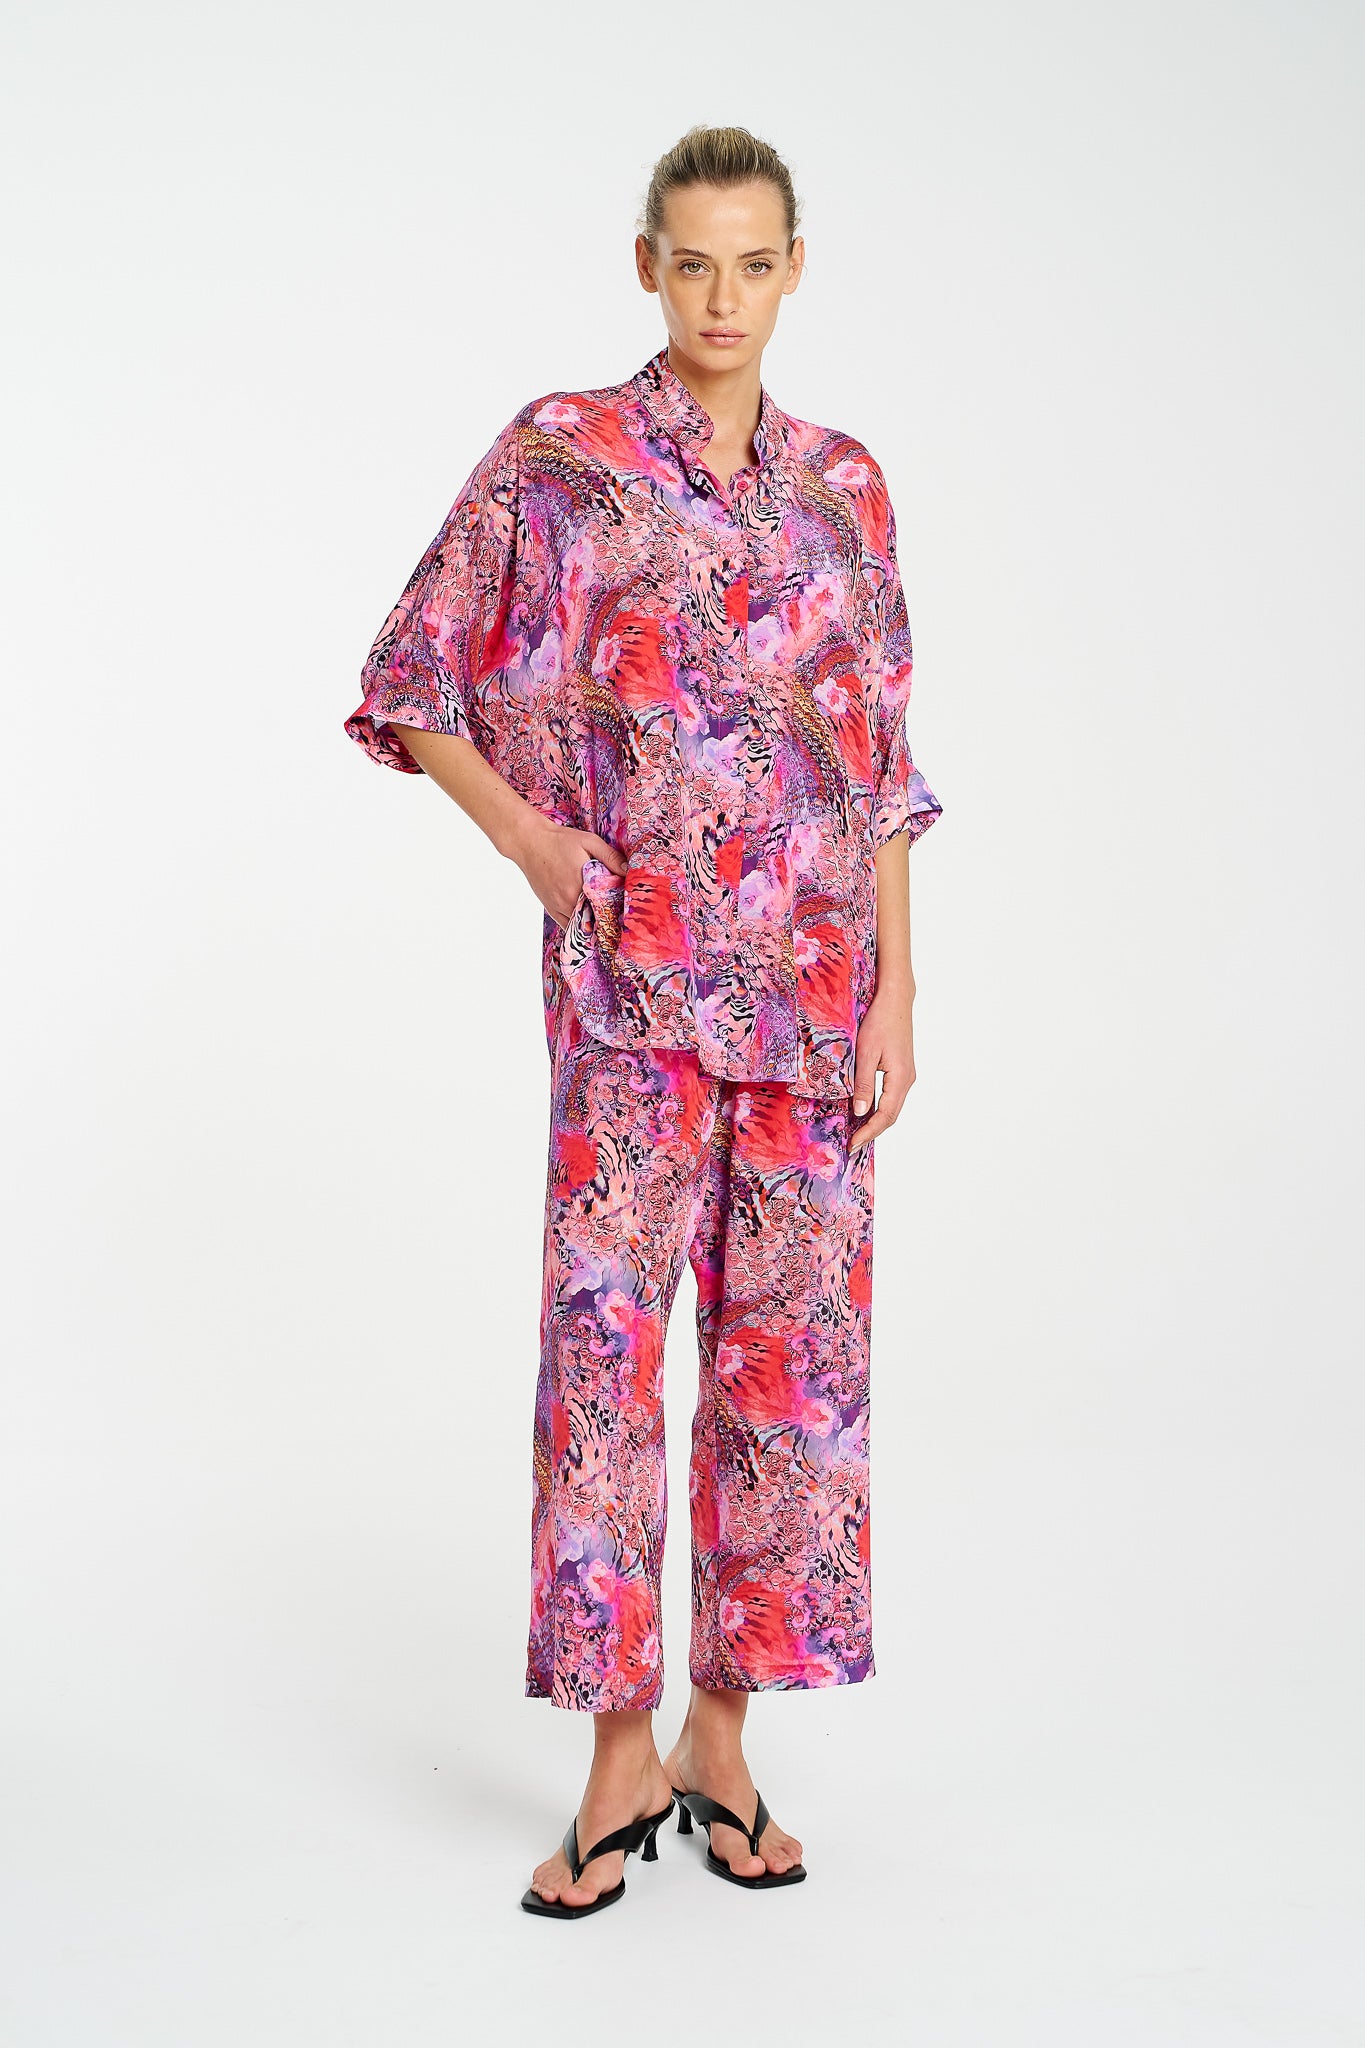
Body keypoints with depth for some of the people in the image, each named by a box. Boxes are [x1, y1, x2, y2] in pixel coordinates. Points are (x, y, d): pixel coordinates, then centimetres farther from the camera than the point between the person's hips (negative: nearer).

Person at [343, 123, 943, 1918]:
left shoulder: (843, 484, 10)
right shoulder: (557, 458, 1)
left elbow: (883, 759, 9)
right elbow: (415, 690, 6)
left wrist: (895, 992, 3)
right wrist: (526, 835, -9)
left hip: (814, 976, 3)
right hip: (633, 974, -3)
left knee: (790, 1338, 5)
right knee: (606, 1334, -4)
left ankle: (725, 1735, 19)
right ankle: (625, 1757, 9)